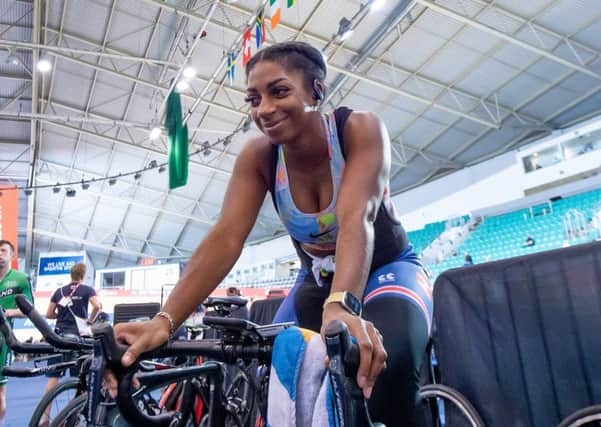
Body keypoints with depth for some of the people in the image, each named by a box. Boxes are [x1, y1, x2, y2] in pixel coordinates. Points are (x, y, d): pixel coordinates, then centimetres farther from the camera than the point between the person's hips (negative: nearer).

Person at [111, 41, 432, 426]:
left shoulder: (360, 129, -24)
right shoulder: (257, 157, -15)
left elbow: (356, 220, -39)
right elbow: (226, 239, -27)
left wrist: (341, 306, -58)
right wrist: (164, 321, -40)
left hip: (389, 271, -3)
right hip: (318, 282, 4)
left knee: (388, 361, -33)